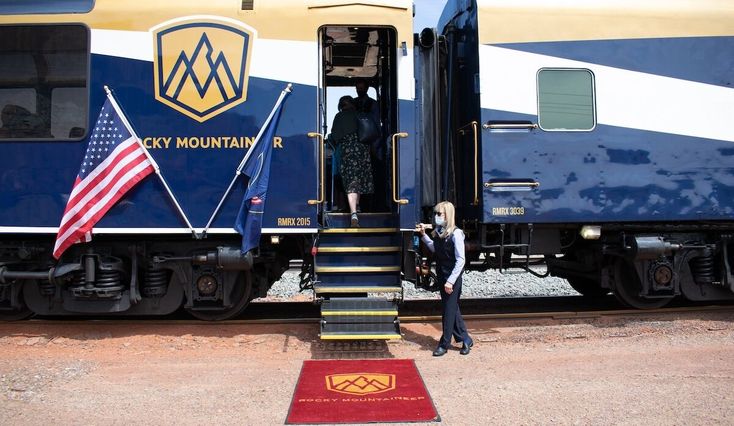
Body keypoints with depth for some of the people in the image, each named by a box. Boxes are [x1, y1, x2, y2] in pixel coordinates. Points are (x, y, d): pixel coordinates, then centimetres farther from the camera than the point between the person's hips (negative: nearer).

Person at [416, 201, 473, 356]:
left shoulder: (455, 234, -18)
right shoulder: (438, 232, 5)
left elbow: (460, 260, -18)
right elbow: (434, 248, 23)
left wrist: (451, 281, -21)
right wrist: (423, 234, 12)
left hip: (453, 278, -8)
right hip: (442, 277, 8)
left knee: (449, 310, 1)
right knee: (452, 309, 14)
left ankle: (444, 344, 11)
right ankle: (465, 340, 26)